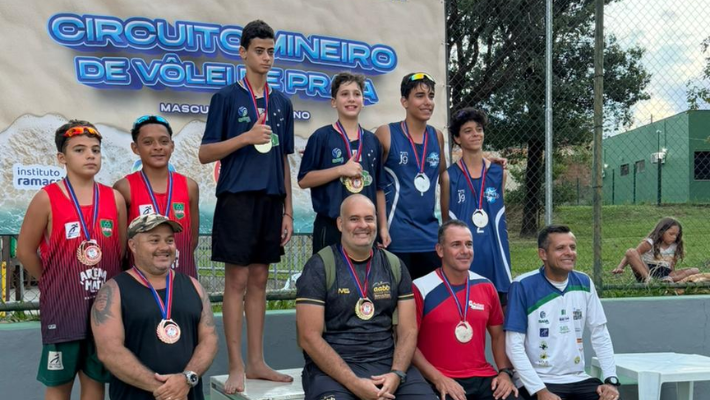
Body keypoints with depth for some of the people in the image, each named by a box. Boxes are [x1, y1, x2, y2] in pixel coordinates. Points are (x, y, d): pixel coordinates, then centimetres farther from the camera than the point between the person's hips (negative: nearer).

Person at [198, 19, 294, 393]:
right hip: (237, 199, -4)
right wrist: (247, 136, -15)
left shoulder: (282, 103, 12)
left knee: (259, 280, 9)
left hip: (271, 200, 4)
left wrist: (287, 211, 10)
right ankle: (236, 367, 6)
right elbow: (205, 153, -3)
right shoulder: (226, 98, 0)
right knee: (237, 281, -2)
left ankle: (256, 362, 18)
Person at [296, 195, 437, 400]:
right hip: (332, 368, -3)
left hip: (388, 363, 3)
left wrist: (397, 373, -11)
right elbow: (309, 337, -9)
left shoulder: (394, 265, 10)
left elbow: (408, 330, 7)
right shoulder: (319, 267, -3)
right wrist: (354, 383, -17)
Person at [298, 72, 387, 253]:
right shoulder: (322, 137, -2)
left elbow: (378, 187, 14)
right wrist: (341, 170, -14)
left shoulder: (372, 140, 11)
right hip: (331, 225, -4)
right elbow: (303, 180, -6)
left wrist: (383, 225, 9)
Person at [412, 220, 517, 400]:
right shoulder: (421, 289, -6)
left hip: (483, 377, 5)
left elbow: (498, 335, 18)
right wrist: (438, 378, -14)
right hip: (442, 382, -4)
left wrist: (505, 372, 4)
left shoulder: (486, 287, 9)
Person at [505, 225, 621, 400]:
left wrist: (611, 379, -4)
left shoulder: (584, 283, 5)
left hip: (578, 379, 5)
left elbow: (600, 335, 8)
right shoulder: (523, 286, -12)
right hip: (538, 380, -5)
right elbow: (514, 345, -13)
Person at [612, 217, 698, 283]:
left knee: (695, 270, -9)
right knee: (631, 252, -24)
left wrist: (672, 278, -8)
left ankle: (667, 280, -37)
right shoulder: (650, 243, 1)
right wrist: (620, 268, -19)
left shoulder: (674, 247, 14)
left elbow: (672, 267, 15)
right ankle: (648, 279, -39)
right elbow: (629, 255, -3)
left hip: (665, 274, 4)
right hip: (646, 271, -4)